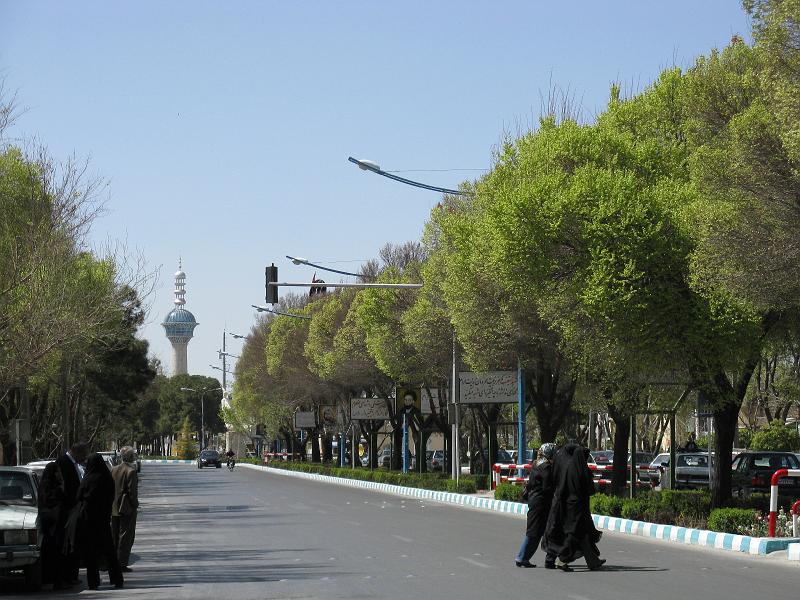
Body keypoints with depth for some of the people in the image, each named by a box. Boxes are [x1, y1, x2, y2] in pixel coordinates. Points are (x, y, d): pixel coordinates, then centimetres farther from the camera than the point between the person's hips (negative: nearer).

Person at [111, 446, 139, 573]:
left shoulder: (113, 470, 5)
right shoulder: (131, 471, -15)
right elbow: (132, 491, -17)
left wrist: (111, 505, 14)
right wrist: (135, 505, -5)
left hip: (114, 509, 7)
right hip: (127, 509, -7)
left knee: (114, 537, 14)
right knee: (126, 537, -1)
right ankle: (122, 564, -2)